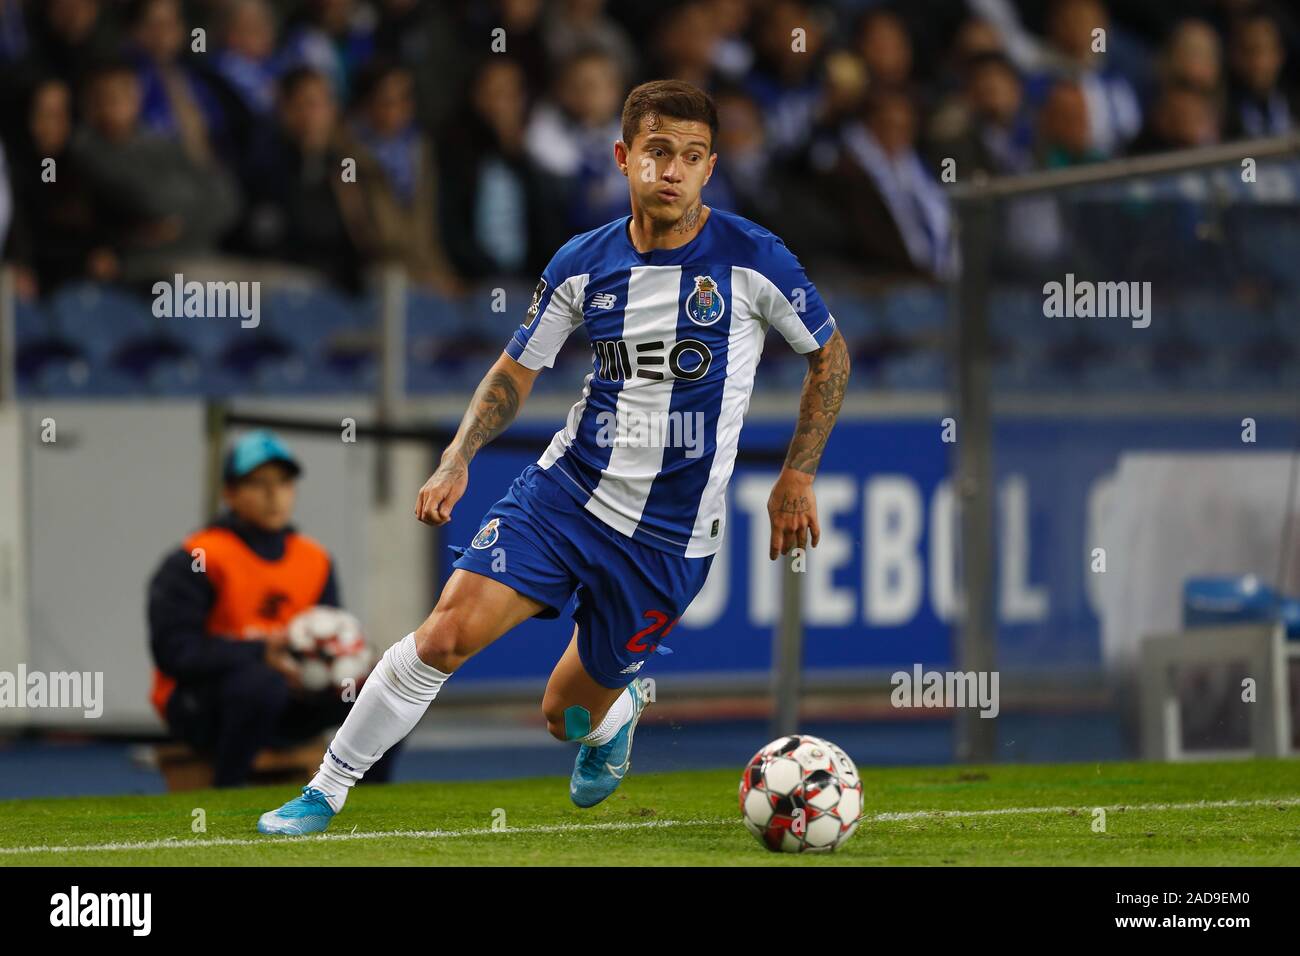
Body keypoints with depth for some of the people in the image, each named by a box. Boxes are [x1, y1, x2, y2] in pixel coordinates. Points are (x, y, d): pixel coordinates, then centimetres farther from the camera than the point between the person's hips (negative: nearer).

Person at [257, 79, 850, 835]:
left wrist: (798, 476, 1)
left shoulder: (752, 259, -10)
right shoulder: (585, 264, -1)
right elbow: (518, 368, 11)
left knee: (570, 715, 6)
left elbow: (831, 353, 5)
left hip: (671, 535, -2)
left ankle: (616, 713, 46)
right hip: (566, 490, 2)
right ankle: (325, 793, -4)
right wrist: (458, 460, -3)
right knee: (447, 632, -17)